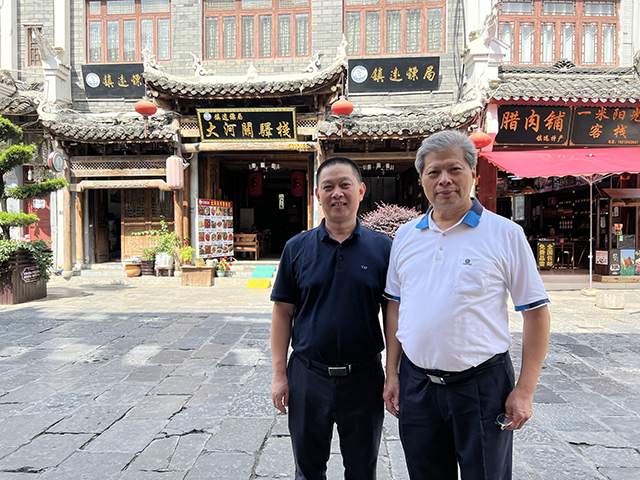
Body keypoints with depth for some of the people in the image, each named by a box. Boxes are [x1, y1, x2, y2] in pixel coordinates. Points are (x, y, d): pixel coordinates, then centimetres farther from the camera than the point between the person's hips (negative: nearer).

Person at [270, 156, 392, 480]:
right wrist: (279, 374, -2)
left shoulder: (383, 247, -3)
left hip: (364, 377, 0)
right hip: (308, 376, 1)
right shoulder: (297, 248, -1)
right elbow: (283, 313, 1)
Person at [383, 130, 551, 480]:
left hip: (483, 385, -3)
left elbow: (536, 312, -4)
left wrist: (525, 389, -9)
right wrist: (391, 373, 8)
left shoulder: (505, 234, -6)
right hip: (416, 384, 4)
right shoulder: (406, 235, 5)